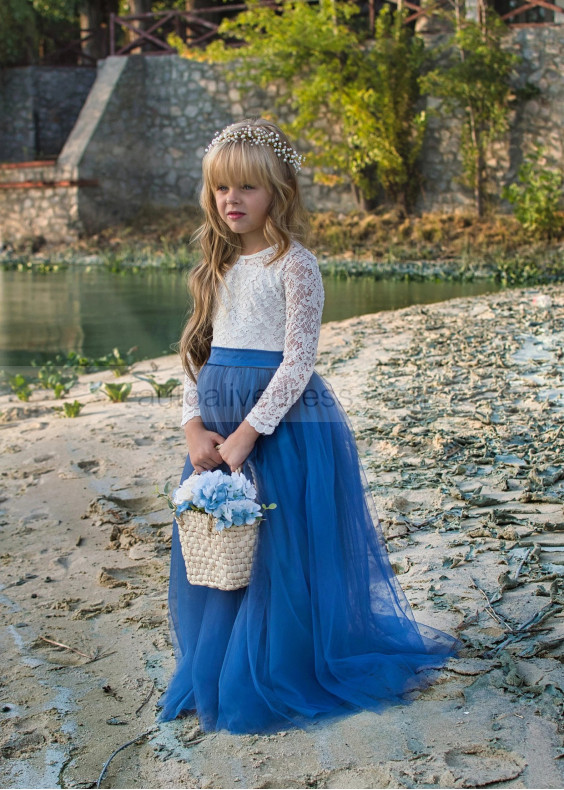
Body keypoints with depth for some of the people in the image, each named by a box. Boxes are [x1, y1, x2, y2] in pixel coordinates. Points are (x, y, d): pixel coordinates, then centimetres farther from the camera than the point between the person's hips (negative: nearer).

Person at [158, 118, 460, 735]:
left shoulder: (294, 266, -9)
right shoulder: (220, 266, 11)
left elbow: (297, 363, -14)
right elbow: (197, 355, 10)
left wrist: (247, 434, -19)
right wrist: (194, 429, -4)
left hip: (282, 424, -7)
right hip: (218, 428, 7)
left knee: (279, 558, 2)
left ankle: (282, 682, 19)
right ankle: (216, 677, 31)